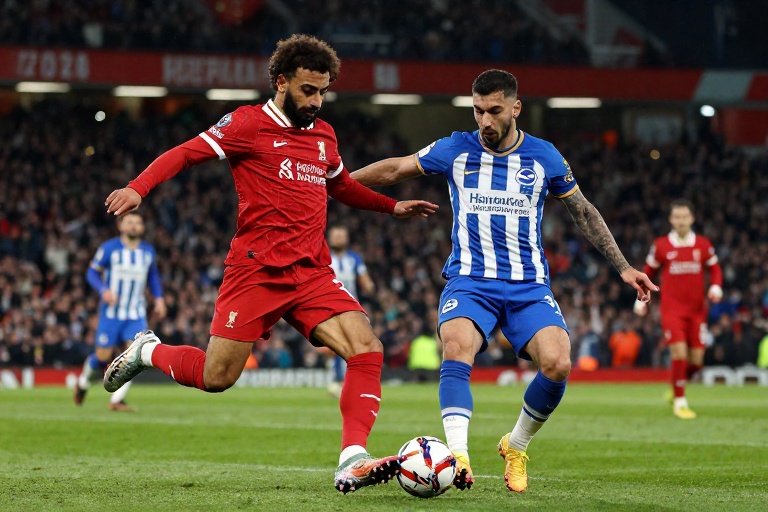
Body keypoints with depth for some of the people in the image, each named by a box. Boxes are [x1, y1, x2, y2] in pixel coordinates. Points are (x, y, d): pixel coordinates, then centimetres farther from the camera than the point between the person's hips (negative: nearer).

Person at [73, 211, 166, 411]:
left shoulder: (148, 251, 5)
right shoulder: (109, 248, -7)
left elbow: (153, 276, 21)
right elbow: (92, 272, -4)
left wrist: (158, 298, 8)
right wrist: (103, 290, -22)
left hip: (136, 315, 3)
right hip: (111, 312, -3)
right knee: (103, 357, -1)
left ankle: (117, 400, -7)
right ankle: (84, 381, 32)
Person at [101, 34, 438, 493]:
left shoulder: (324, 136, 17)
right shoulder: (249, 124, -2)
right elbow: (186, 154, -4)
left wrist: (391, 206, 30)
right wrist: (138, 188, -19)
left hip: (313, 274, 5)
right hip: (257, 270, -5)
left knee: (368, 349, -17)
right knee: (216, 378, -5)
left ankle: (353, 462, -23)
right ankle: (148, 352, 27)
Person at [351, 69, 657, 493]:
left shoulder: (545, 157, 5)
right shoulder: (455, 150, 3)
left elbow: (583, 212, 16)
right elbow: (395, 169, 14)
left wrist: (623, 267, 14)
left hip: (529, 285, 1)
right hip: (469, 280, -1)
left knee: (557, 365, -22)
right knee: (456, 349, -32)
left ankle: (517, 447, 4)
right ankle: (457, 456, -38)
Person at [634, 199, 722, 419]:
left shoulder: (703, 245, 3)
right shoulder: (660, 246, 0)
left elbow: (715, 269, 12)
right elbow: (648, 272, 11)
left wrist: (716, 287, -7)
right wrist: (641, 299, 8)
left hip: (697, 309, 2)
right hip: (672, 308, -2)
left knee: (696, 360, 2)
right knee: (679, 353, -17)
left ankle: (677, 389, 32)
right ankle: (680, 402, -4)